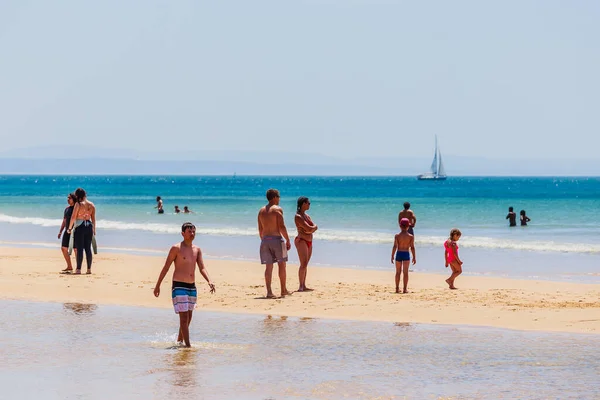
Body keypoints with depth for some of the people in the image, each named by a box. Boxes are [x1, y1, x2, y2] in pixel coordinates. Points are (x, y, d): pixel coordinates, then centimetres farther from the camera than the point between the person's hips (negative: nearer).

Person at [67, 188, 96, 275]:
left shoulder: (78, 204, -9)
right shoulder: (92, 205, 6)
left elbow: (73, 218, -9)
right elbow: (93, 218, 9)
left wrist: (70, 228, 1)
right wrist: (94, 230, 16)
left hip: (80, 227, -5)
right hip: (89, 226, 5)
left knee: (79, 249, -3)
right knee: (88, 248, 10)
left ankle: (78, 269, -5)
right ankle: (89, 269, 12)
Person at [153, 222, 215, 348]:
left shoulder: (197, 250, 10)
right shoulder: (176, 248, -6)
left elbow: (202, 268, 6)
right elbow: (166, 267, -2)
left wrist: (209, 281, -13)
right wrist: (158, 285, -2)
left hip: (192, 287, 6)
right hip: (179, 287, -6)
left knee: (188, 318, 13)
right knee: (184, 317, -12)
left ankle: (179, 341, 29)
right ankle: (188, 345, -14)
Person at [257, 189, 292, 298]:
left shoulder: (261, 211, 11)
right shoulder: (277, 209, -8)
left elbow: (260, 229, 14)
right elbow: (281, 227, -14)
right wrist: (288, 240, -7)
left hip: (265, 240, 5)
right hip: (276, 239, -5)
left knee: (268, 266, 4)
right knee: (281, 264, 8)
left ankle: (269, 291, -4)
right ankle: (283, 290, 13)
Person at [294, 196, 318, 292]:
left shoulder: (307, 216, 16)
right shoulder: (298, 217, -12)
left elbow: (315, 227, 10)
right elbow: (308, 229, -18)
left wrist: (312, 228, -10)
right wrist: (314, 227, 1)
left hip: (309, 242, 9)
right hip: (301, 241, -9)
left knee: (305, 264, 8)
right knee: (303, 264, -14)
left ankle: (304, 286, 9)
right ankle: (301, 287, -15)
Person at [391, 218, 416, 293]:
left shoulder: (397, 236, -5)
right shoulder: (411, 236, -4)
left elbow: (395, 247, -7)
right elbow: (412, 248, -4)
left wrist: (392, 256, 0)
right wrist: (414, 257, 3)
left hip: (399, 254, 1)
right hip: (406, 254, -1)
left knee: (398, 272, 10)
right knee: (405, 272, 2)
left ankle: (397, 288, 13)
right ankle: (405, 289, 0)